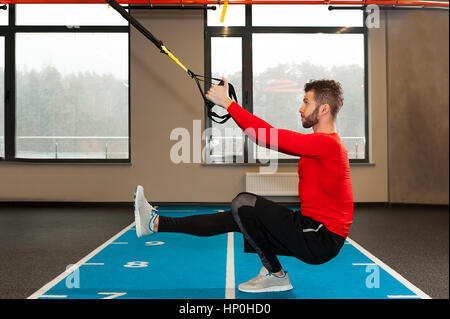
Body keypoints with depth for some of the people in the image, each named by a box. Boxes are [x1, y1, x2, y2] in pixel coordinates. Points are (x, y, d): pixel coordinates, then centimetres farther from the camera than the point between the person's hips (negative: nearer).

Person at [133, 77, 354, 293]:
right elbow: (270, 139, 14)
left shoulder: (328, 143, -19)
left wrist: (227, 102, -18)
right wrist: (230, 106, 9)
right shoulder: (319, 142, 13)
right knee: (234, 218, 6)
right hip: (312, 229, 10)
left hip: (322, 240, -9)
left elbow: (269, 137, -25)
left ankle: (276, 276, -3)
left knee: (243, 203, -16)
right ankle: (156, 223, 11)